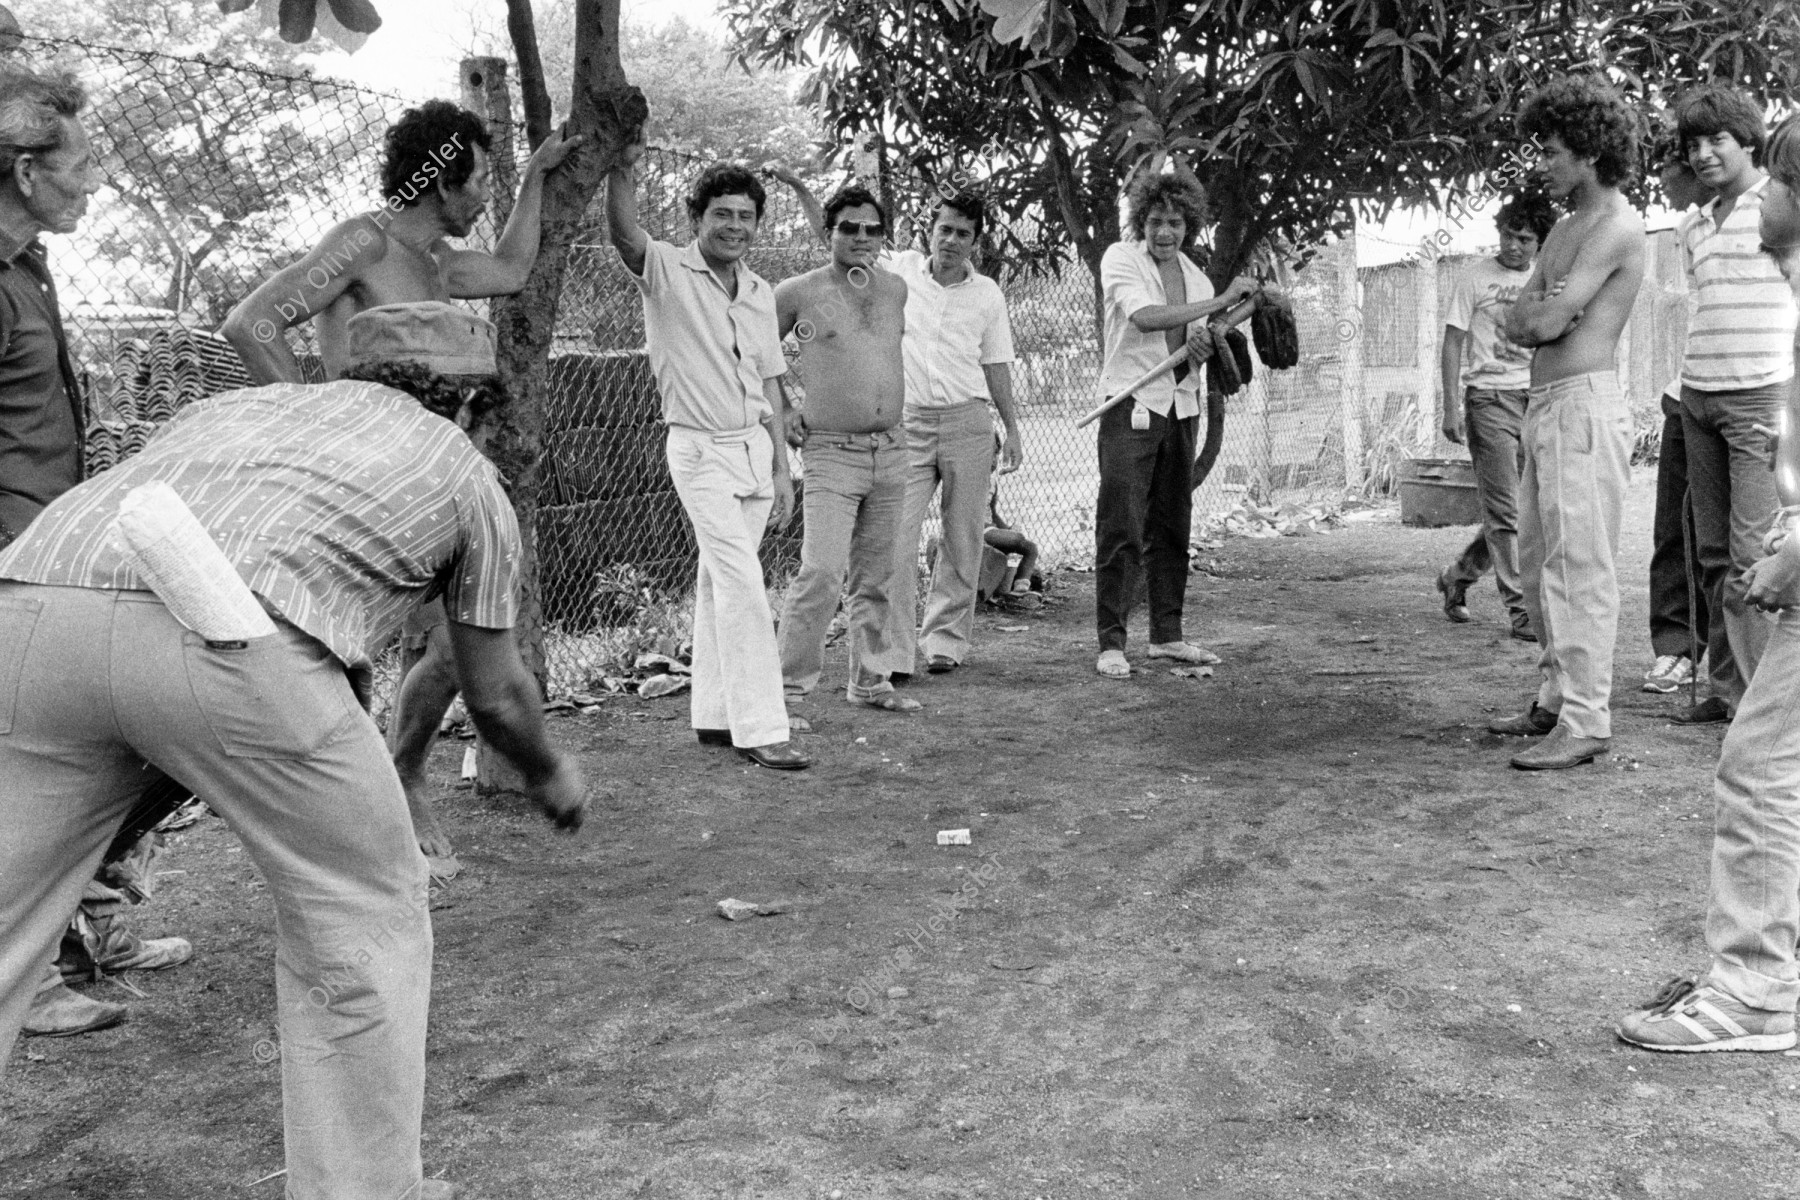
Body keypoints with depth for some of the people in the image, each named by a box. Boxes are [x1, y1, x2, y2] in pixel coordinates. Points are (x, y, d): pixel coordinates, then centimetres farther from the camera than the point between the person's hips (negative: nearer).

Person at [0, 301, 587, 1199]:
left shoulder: (240, 402, 38)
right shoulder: (465, 474, 26)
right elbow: (495, 694, 30)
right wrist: (550, 777, 51)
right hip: (223, 637, -5)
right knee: (360, 916, 15)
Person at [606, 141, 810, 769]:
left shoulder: (760, 291, 12)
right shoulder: (668, 271, -6)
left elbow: (769, 385, 15)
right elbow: (624, 233, -27)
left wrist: (781, 467, 13)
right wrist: (621, 168, -43)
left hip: (754, 447, 6)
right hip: (701, 449, -6)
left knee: (720, 582, 12)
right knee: (742, 582, -13)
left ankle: (714, 715, 20)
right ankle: (759, 727, -11)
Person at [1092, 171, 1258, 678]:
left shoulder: (1195, 276, 14)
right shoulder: (1120, 259, -4)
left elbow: (1199, 342, 19)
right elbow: (1144, 316, -20)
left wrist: (1202, 348, -7)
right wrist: (1222, 301, -18)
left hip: (1181, 407, 6)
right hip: (1131, 404, -6)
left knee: (1171, 526, 10)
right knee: (1120, 527, -9)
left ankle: (1166, 635, 19)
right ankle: (1111, 643, -5)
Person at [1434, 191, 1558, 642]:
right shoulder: (1474, 277, 1)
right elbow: (1453, 343, 0)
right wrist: (1450, 408, -8)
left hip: (1537, 400, 4)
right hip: (1490, 398, -4)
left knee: (1528, 509, 6)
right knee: (1505, 510, -6)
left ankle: (1458, 575, 26)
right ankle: (1521, 610, -2)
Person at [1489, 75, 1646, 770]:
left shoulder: (1616, 225, -9)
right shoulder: (1566, 228, 20)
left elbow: (1545, 322, -17)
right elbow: (1516, 324, 13)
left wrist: (1540, 310, 4)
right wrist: (1544, 310, -6)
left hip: (1584, 405, -10)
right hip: (1545, 403, 10)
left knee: (1580, 568, -10)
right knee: (1538, 563, 13)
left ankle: (1586, 722, -7)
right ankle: (1557, 698, 23)